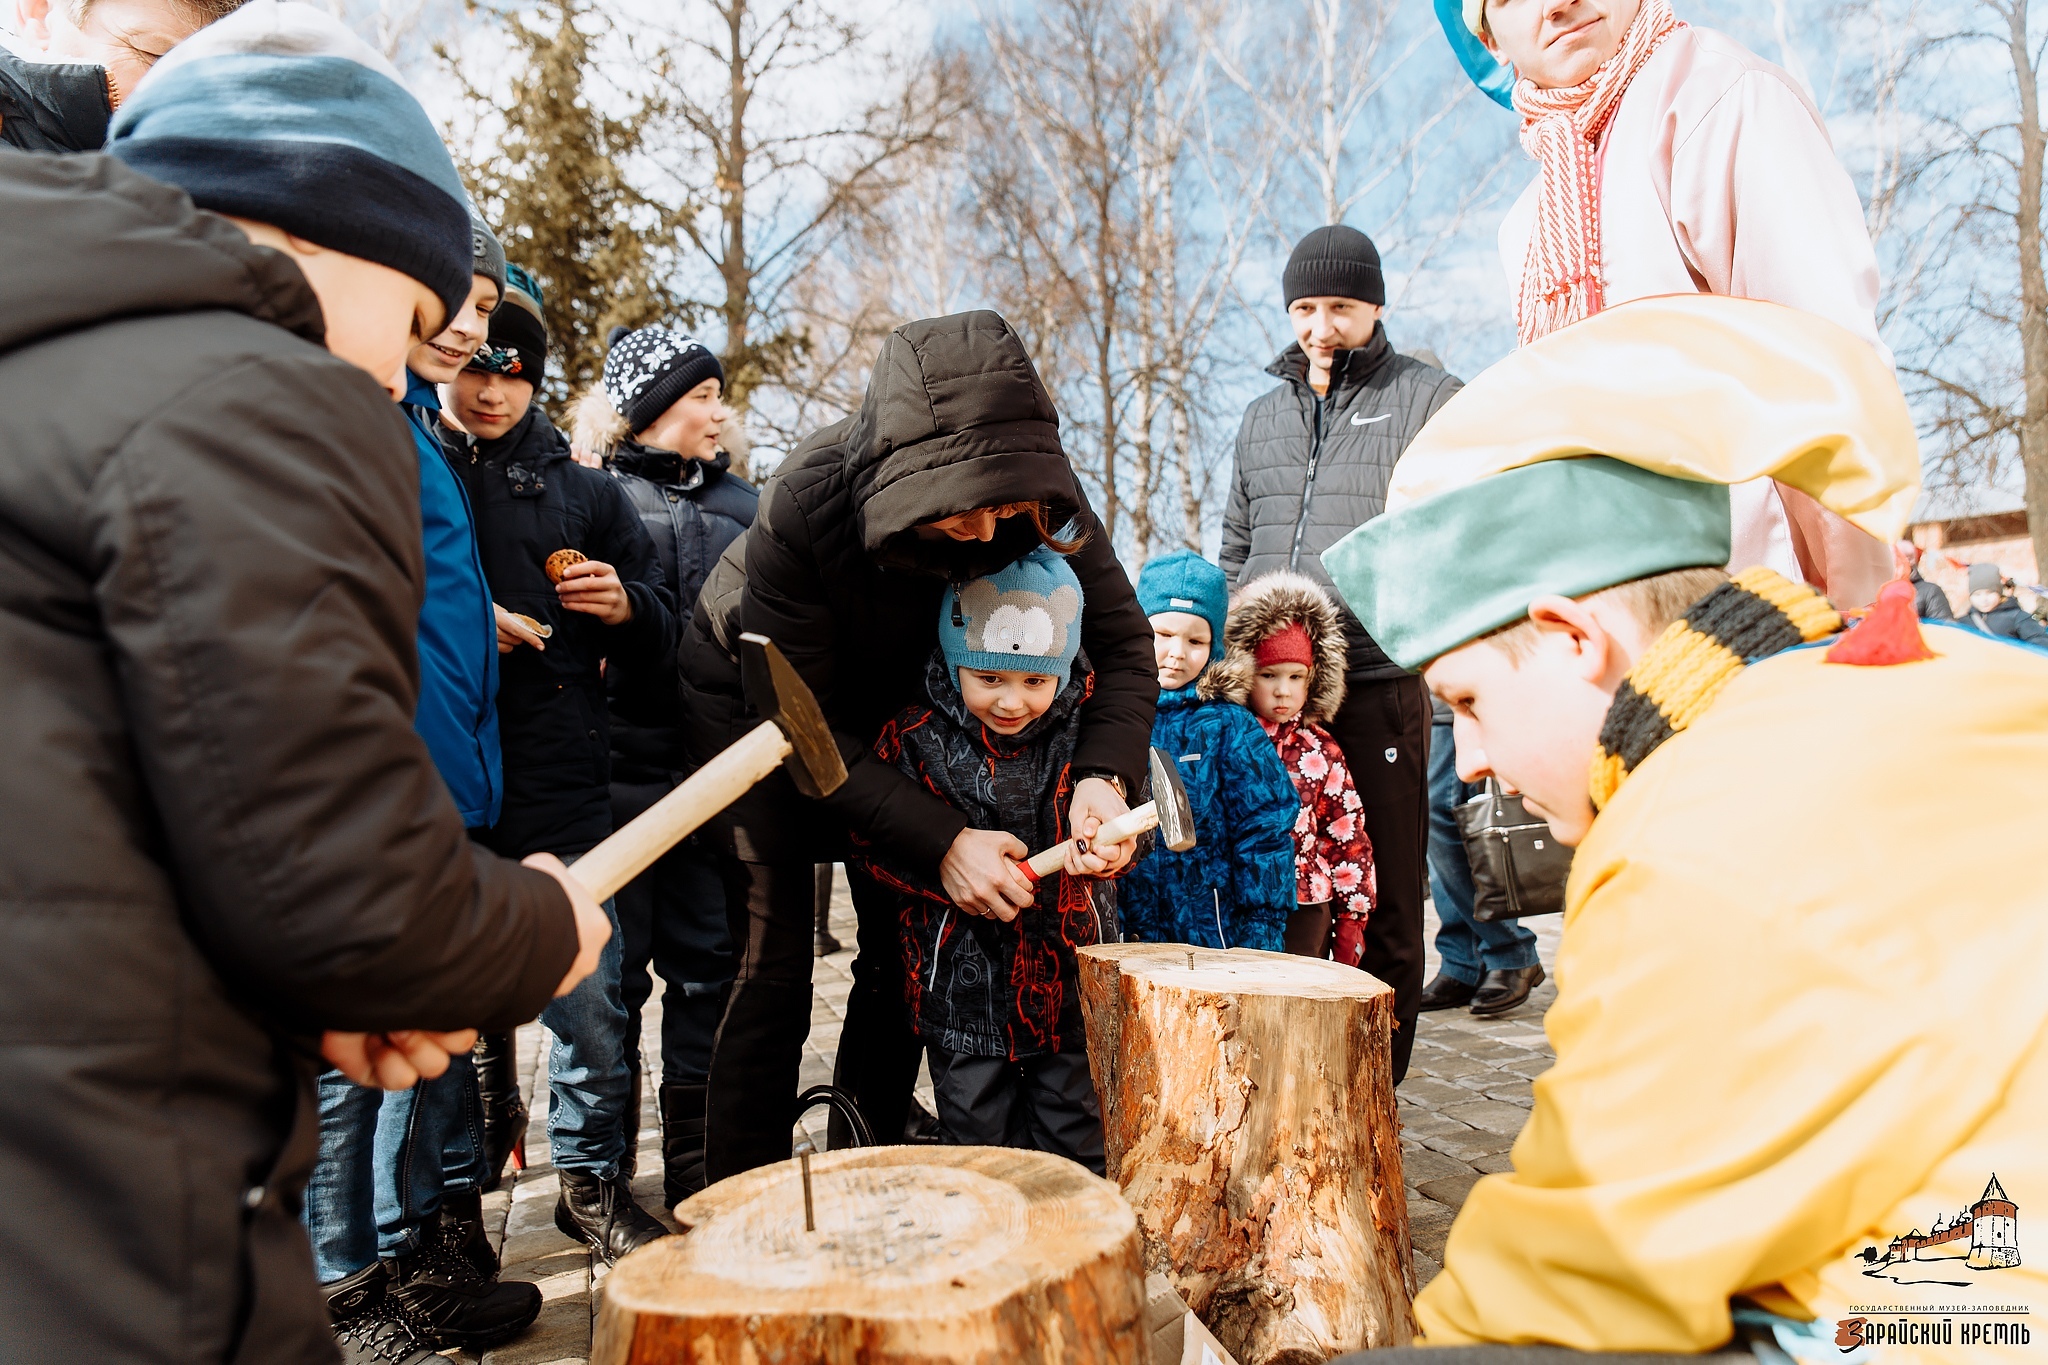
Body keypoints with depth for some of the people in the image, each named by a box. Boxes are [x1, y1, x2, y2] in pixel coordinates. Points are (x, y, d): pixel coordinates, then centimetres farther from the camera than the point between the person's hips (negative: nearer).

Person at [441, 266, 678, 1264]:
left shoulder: (582, 490, 15)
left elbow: (659, 637, 19)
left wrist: (623, 607, -4)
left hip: (562, 790, 2)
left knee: (589, 1000, 6)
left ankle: (591, 1181, 25)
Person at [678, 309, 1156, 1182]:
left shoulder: (1038, 496, -27)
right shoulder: (807, 506, -37)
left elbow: (1123, 640, -18)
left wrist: (1103, 775, -37)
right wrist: (940, 842, -38)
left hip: (889, 702, 4)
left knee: (903, 946, 2)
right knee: (773, 965, -9)